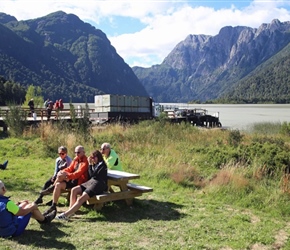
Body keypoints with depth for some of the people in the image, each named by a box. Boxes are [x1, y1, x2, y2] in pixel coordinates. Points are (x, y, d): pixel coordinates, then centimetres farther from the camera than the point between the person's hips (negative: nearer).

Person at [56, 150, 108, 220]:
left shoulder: (102, 165, -5)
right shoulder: (95, 165, 21)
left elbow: (92, 175, -10)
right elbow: (90, 175, 13)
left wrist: (90, 164, -4)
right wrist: (91, 164, 9)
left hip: (98, 184, -9)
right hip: (91, 182, 9)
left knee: (81, 198, -24)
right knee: (74, 190, -10)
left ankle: (66, 214, -27)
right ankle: (71, 211, -14)